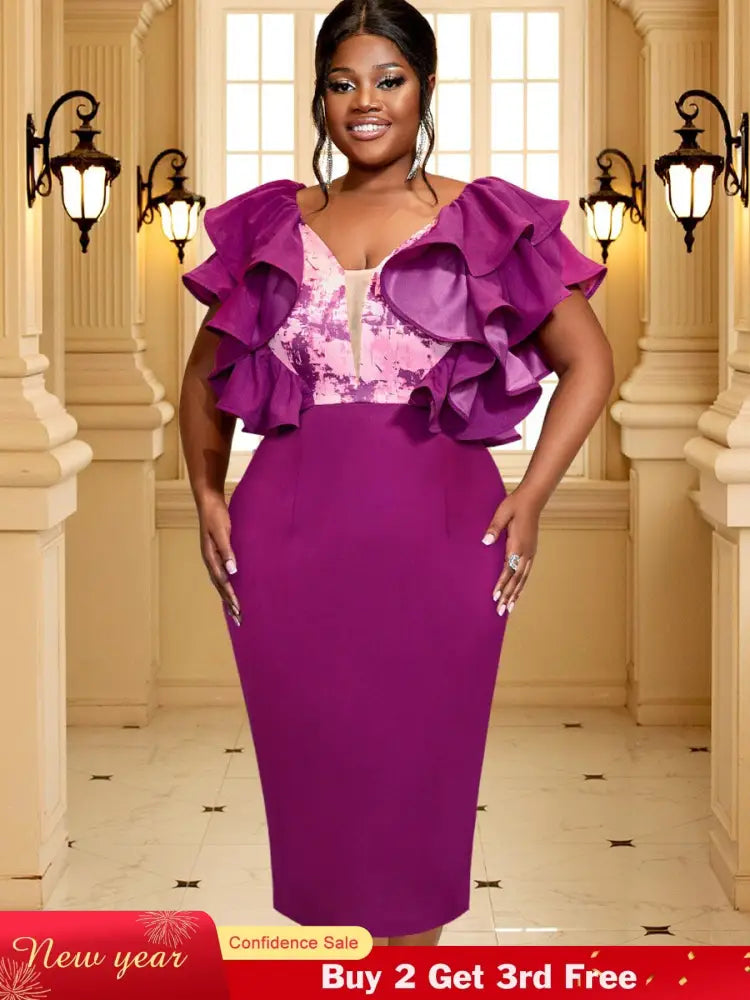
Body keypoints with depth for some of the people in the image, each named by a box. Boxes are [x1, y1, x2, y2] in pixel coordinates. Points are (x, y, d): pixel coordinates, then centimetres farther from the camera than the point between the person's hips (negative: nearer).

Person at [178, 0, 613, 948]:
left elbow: (587, 363, 8)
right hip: (290, 538, 2)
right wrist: (206, 494, 5)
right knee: (309, 764, 8)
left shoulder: (489, 223, 4)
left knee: (417, 765, 6)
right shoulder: (271, 225, 11)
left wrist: (531, 497, -2)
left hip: (438, 531, -2)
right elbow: (206, 375, 20)